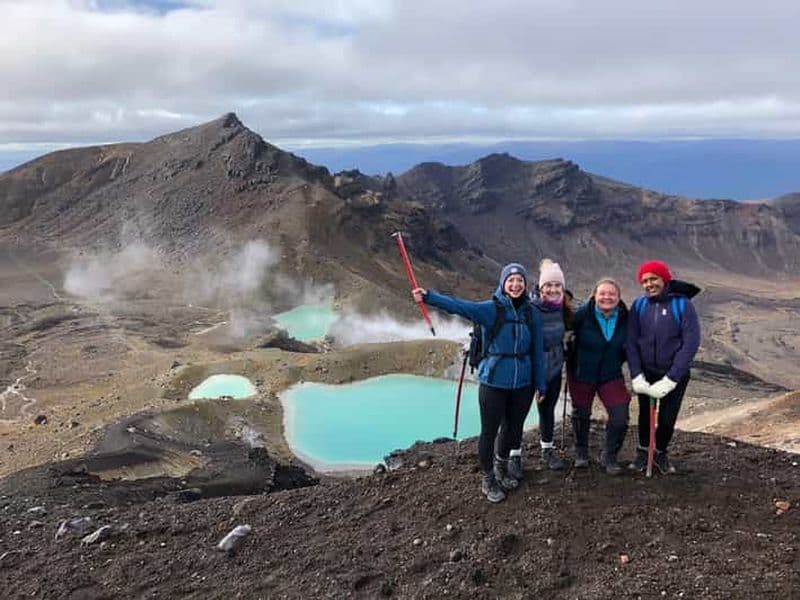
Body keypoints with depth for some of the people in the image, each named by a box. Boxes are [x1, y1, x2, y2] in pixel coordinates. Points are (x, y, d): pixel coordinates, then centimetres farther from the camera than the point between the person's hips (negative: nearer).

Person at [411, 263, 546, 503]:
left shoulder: (531, 313, 0)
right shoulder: (490, 309, -11)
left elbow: (537, 351, 5)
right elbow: (459, 306, -26)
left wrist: (540, 385, 7)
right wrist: (429, 296, -40)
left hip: (522, 384, 4)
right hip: (493, 383, -4)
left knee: (512, 428, 19)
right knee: (489, 431, 7)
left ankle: (501, 468, 45)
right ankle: (488, 479, 27)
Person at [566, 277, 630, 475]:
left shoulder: (625, 318, -7)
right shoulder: (582, 315, -20)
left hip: (611, 375, 2)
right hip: (581, 375, -2)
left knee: (620, 418, -7)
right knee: (581, 414, 15)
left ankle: (609, 457, 18)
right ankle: (581, 454, 39)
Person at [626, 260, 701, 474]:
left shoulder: (682, 304, -12)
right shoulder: (638, 306, -4)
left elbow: (691, 342, -16)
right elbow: (631, 341, -4)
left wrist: (670, 380, -20)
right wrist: (637, 376, -15)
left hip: (675, 374, -2)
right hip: (646, 372, 2)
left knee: (668, 417, 6)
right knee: (645, 414, 13)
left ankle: (660, 453, 33)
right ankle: (643, 451, 38)